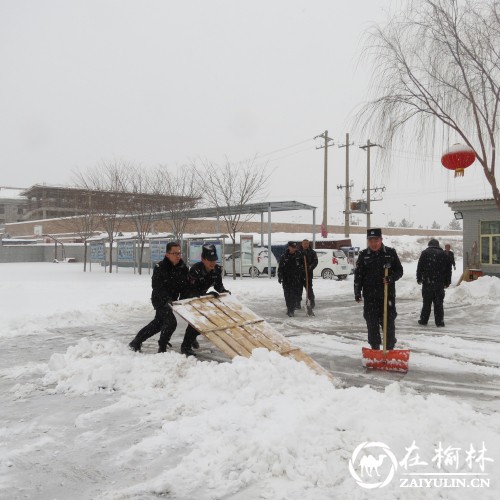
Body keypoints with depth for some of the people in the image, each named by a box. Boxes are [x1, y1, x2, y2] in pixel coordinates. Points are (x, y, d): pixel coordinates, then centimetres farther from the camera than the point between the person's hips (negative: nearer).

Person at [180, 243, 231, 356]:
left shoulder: (217, 270, -16)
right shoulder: (195, 270, -35)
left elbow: (218, 286, -1)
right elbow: (193, 292, -36)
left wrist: (225, 291, -19)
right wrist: (208, 295, -46)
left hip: (201, 297, 7)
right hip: (188, 299, -7)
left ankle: (192, 337, 34)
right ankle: (185, 346, -6)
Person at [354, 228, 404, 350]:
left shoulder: (391, 253, 3)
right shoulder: (363, 255, 5)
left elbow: (399, 270, 6)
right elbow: (358, 276, 6)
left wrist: (391, 278, -14)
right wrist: (357, 293, 0)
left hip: (388, 294, -1)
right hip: (370, 295, 1)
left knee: (389, 322, 2)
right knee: (372, 323, 4)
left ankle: (390, 349, 14)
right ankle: (375, 349, 15)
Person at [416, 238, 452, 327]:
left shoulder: (425, 253, 1)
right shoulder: (444, 254, 8)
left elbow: (420, 267, -1)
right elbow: (448, 269, 11)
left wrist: (419, 278, 7)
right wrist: (447, 282, 15)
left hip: (427, 282, -1)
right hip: (440, 283, 1)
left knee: (427, 302, 6)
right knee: (439, 303, 5)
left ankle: (424, 320, 12)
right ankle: (439, 321, 3)